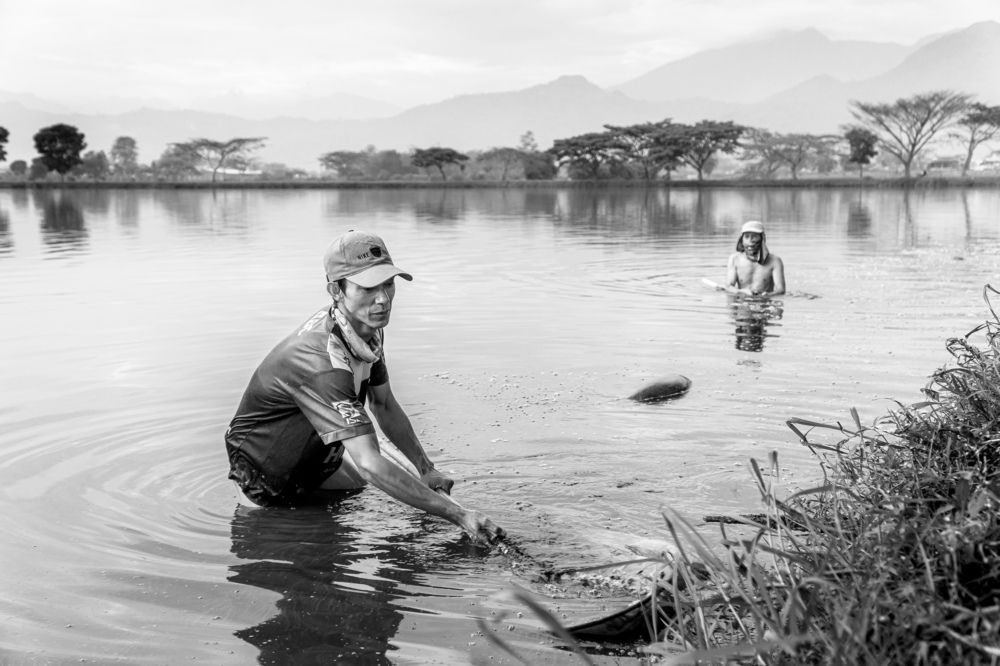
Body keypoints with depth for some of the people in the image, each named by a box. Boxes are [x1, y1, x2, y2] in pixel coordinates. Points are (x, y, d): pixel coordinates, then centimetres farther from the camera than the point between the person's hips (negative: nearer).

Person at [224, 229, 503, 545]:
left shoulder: (368, 328, -11)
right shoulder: (320, 362, -40)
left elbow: (383, 405, 5)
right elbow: (370, 465, -44)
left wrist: (427, 470, -2)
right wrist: (459, 515, -45)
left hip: (316, 450, 8)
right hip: (266, 475, -8)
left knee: (409, 475, 16)